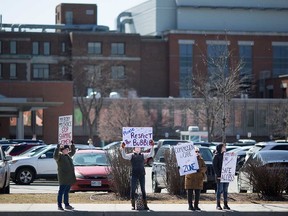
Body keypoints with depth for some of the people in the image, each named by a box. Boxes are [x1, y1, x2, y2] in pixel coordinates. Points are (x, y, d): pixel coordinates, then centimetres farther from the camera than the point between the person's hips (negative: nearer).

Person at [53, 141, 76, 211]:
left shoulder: (68, 155, 15)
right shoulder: (59, 156, -8)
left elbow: (73, 152, 33)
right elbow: (55, 156, -30)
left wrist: (72, 144, 23)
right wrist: (58, 148, -36)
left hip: (69, 178, 8)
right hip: (63, 178, -8)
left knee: (66, 192, 15)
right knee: (61, 192, -5)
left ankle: (67, 205, 22)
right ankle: (59, 206, -2)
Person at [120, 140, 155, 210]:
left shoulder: (143, 155, 13)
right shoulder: (131, 155, 7)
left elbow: (151, 154, 3)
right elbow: (124, 156, -8)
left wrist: (152, 147, -8)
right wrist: (123, 148, -21)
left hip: (142, 174, 2)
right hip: (134, 174, -2)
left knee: (143, 190, 5)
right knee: (132, 190, -2)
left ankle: (145, 205, 8)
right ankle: (133, 205, 3)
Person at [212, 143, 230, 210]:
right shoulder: (216, 156, -4)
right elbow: (215, 166, -9)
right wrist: (218, 175, -16)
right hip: (219, 176, -6)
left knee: (225, 190, 6)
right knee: (220, 190, -3)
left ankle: (225, 205, 10)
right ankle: (218, 205, 2)